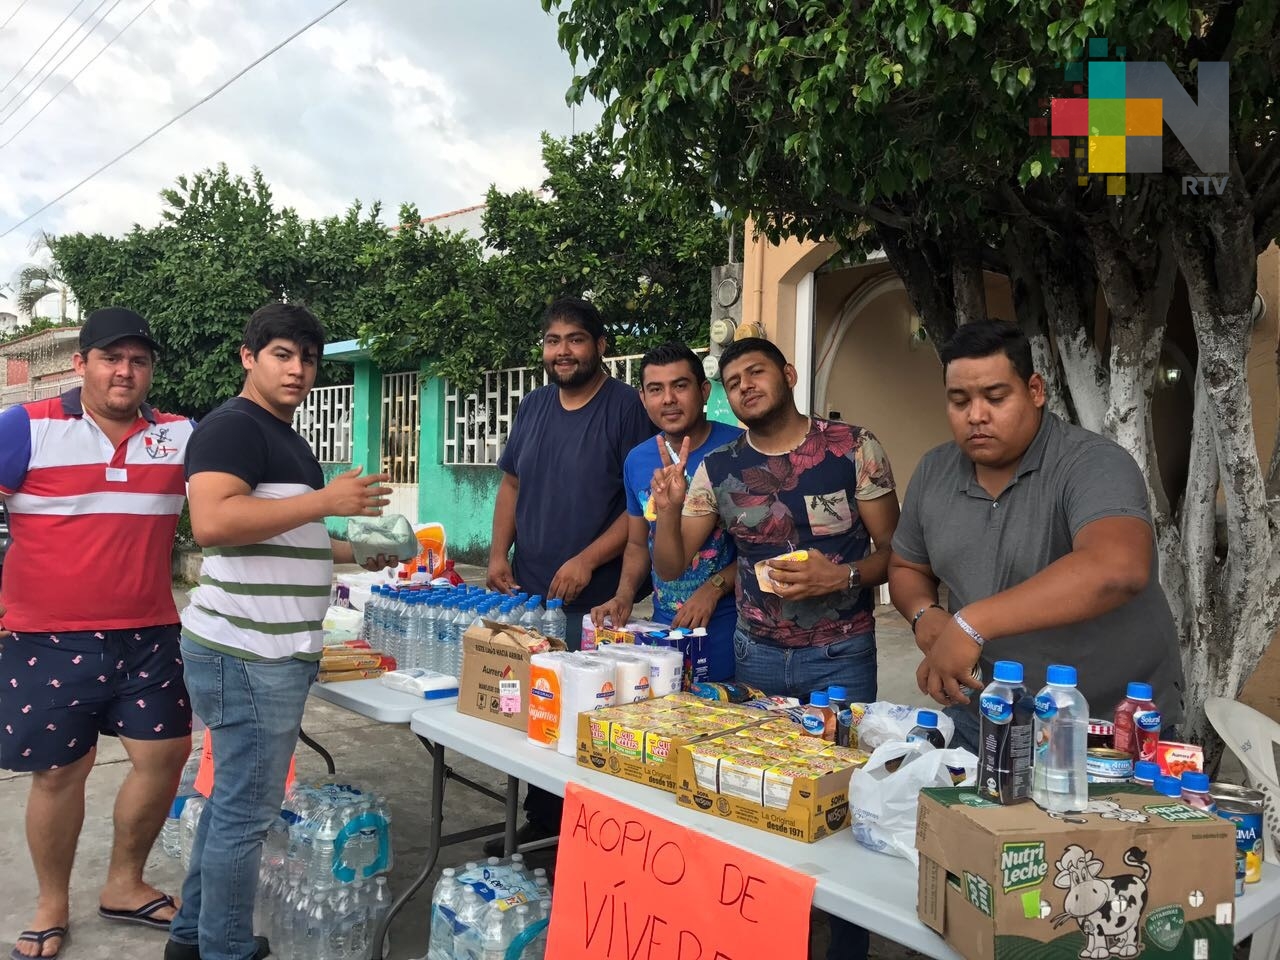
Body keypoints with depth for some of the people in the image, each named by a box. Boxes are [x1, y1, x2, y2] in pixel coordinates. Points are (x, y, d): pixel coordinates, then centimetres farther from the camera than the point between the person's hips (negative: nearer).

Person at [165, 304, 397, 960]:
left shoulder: (284, 438, 19)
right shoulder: (233, 426, -12)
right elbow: (212, 523, -27)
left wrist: (357, 553, 21)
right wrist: (325, 500, -23)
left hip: (273, 651, 10)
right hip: (245, 652, -10)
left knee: (232, 799, 19)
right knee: (247, 811, -1)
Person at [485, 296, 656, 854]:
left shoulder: (626, 408, -7)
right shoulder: (534, 406, 12)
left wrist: (587, 561, -18)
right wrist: (499, 554, 6)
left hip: (593, 601, -6)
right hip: (527, 593, 6)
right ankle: (541, 823, 29)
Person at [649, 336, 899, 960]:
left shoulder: (853, 449, -7)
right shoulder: (716, 469, 0)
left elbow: (893, 551, -3)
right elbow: (671, 566, 2)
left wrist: (842, 577, -22)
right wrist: (668, 508, -17)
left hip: (840, 656, -2)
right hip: (756, 654, 3)